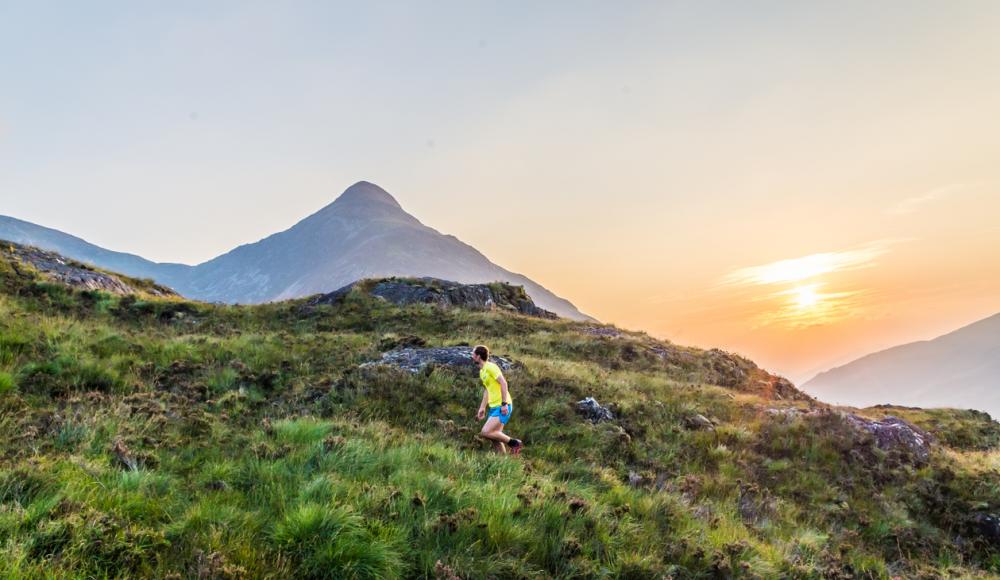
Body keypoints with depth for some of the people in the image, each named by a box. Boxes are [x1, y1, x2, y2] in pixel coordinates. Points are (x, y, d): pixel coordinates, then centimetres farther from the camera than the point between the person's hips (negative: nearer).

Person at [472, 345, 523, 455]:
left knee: (485, 432, -18)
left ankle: (514, 443, -6)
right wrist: (482, 408, 21)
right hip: (494, 407, 9)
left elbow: (503, 383, -20)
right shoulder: (482, 371, 16)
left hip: (502, 407, -9)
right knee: (495, 436, 8)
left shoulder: (491, 367, -13)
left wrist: (504, 404, -24)